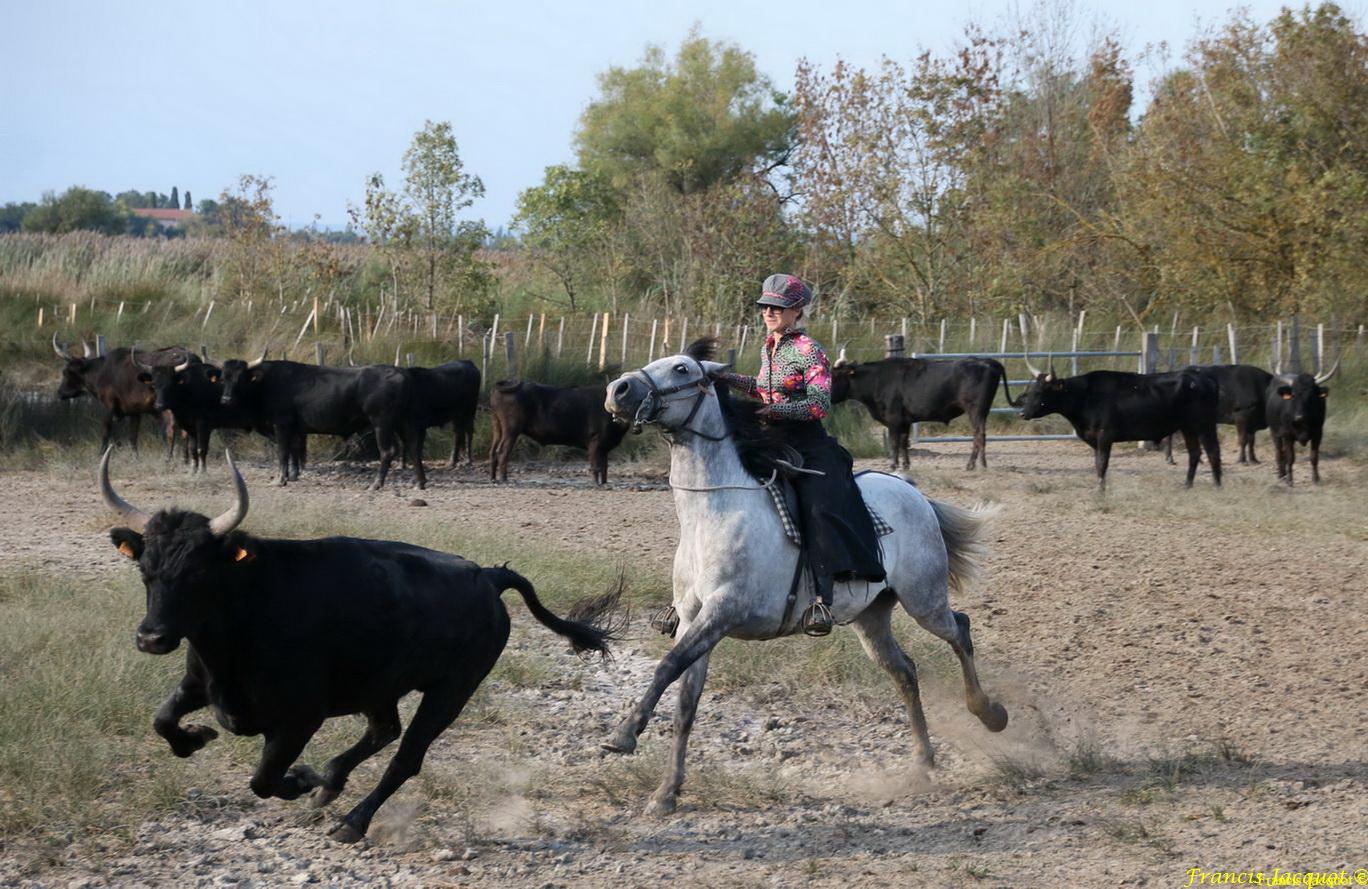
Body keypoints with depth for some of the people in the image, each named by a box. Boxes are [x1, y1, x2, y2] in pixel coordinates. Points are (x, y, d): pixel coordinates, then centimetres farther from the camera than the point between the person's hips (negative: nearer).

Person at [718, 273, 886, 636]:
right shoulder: (768, 348, 15)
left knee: (818, 508, -27)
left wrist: (777, 410, -28)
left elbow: (820, 403, -17)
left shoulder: (809, 351, -9)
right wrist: (732, 381, 18)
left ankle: (821, 599, -39)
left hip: (810, 446, -9)